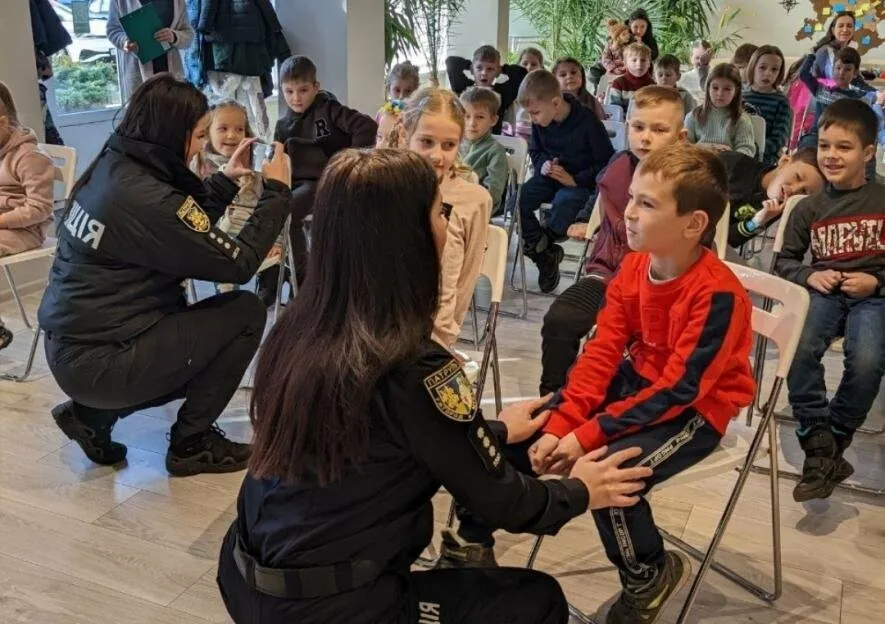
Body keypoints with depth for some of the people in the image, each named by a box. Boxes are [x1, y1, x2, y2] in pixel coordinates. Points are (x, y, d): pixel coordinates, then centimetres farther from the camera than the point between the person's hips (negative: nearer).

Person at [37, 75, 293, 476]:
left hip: (68, 346, 9)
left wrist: (227, 179, 15)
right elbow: (239, 264, -17)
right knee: (245, 312, -5)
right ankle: (191, 443, 7)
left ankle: (92, 413, 18)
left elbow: (185, 228, 17)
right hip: (96, 362, -9)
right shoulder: (146, 199, -24)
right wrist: (277, 191, -8)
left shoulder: (111, 167, 3)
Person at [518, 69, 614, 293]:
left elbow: (606, 162, -13)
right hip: (550, 177, 5)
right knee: (518, 199, -19)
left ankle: (538, 245, -9)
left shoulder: (588, 122, -18)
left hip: (579, 182, -5)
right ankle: (546, 255, -10)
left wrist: (576, 179, -21)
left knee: (564, 202, -37)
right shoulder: (540, 123, -4)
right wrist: (543, 164, -10)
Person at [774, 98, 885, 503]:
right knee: (798, 348, -30)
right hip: (824, 292, 2)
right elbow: (785, 260, 15)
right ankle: (820, 447, -18)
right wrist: (809, 275, -5)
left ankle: (831, 444, -8)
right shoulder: (809, 208, 10)